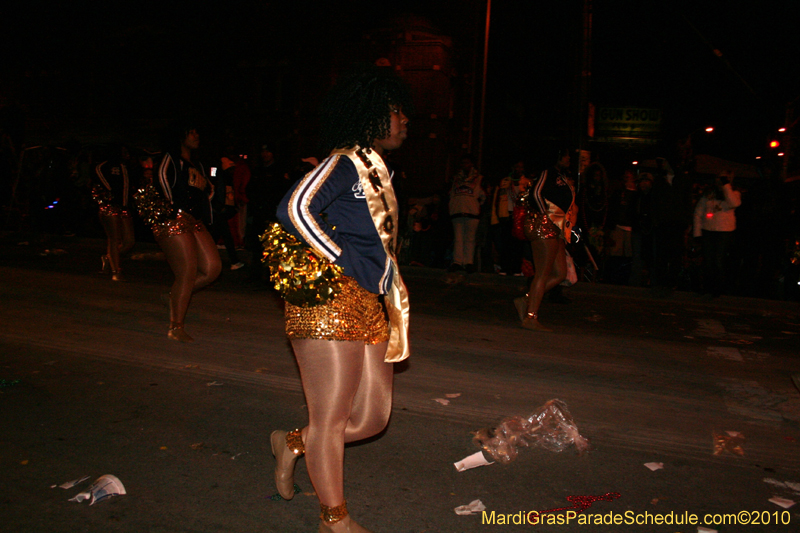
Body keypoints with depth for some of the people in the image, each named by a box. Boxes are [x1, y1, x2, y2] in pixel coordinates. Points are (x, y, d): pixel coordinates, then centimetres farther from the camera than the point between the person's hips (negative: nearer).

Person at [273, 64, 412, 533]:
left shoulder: (377, 170, 18)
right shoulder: (344, 162, -9)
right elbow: (294, 208, -23)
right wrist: (344, 263, -17)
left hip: (370, 308, 9)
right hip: (332, 301, -9)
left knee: (373, 417, 14)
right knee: (331, 418, 5)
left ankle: (293, 444, 36)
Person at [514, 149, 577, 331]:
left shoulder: (564, 179, 23)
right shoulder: (548, 174, -3)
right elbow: (536, 193, -15)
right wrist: (546, 216, -13)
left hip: (556, 230, 9)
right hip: (545, 226, -9)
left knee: (560, 273, 6)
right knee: (543, 274, -9)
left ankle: (526, 301, 12)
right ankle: (531, 317, -5)